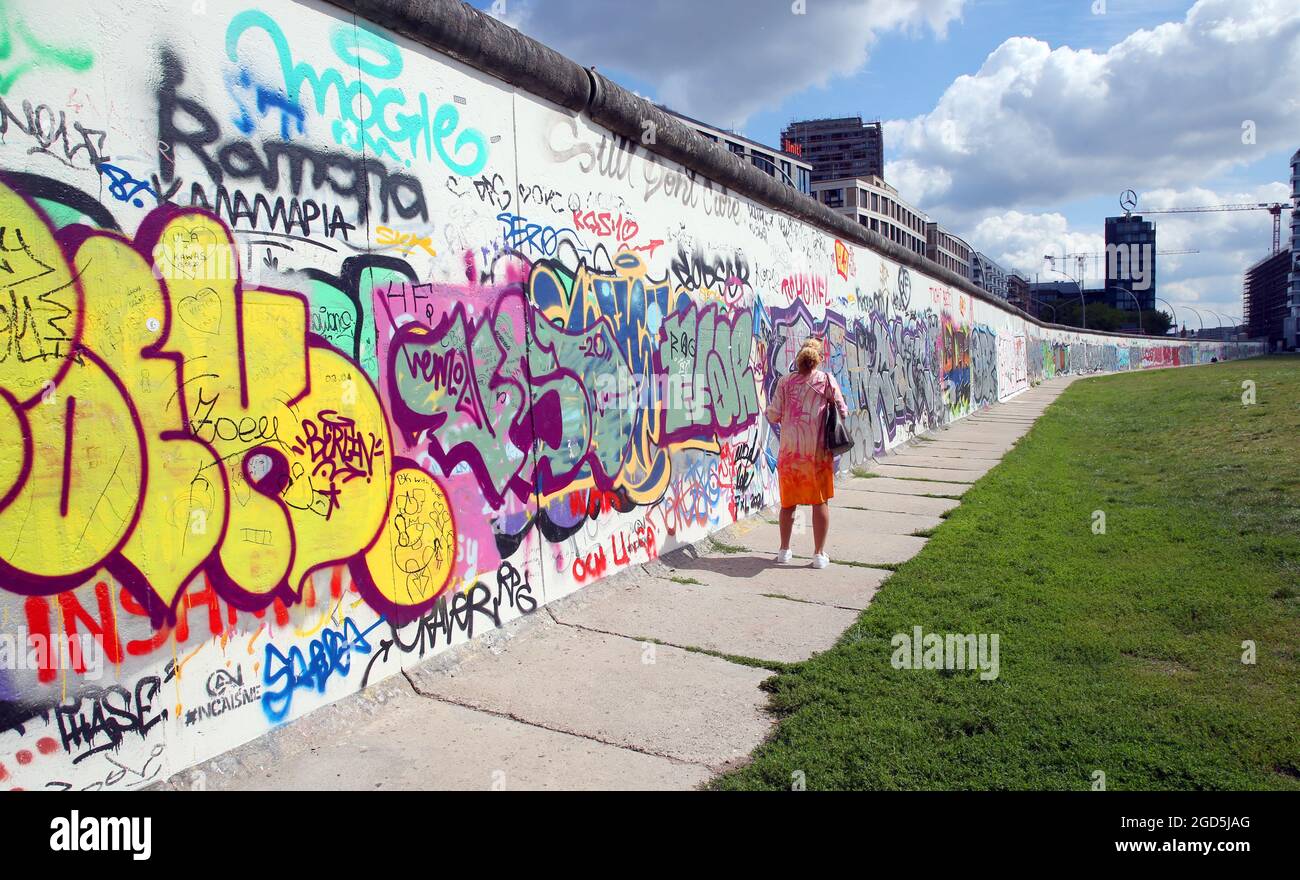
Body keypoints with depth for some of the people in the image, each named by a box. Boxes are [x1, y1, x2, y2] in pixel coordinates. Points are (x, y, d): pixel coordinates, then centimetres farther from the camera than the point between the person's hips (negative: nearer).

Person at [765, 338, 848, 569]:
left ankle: (784, 550, 24)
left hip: (790, 450, 2)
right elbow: (842, 413, -1)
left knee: (788, 502, 14)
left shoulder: (786, 381, 0)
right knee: (820, 502, 8)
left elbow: (772, 415, -3)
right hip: (818, 450, -1)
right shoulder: (827, 380, -3)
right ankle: (819, 554, 12)